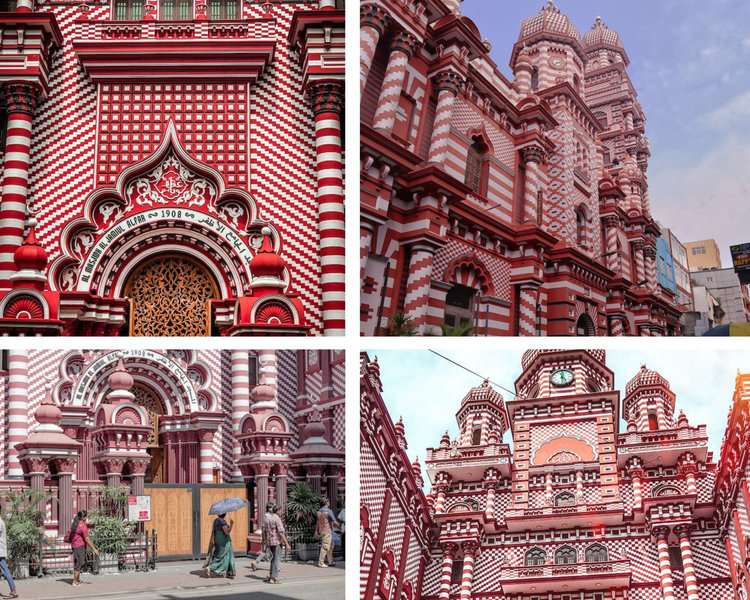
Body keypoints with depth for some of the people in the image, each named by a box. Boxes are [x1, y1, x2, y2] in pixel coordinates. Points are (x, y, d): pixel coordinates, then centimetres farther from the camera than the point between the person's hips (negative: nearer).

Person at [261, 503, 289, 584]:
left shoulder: (265, 518, 4)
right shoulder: (276, 518, -15)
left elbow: (264, 532, 9)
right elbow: (281, 532, -18)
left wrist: (264, 545, 17)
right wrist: (287, 544, -14)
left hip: (269, 542, 6)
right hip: (277, 541, -6)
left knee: (274, 559, 20)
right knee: (277, 560, 1)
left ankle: (270, 576, 19)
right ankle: (274, 578, 1)